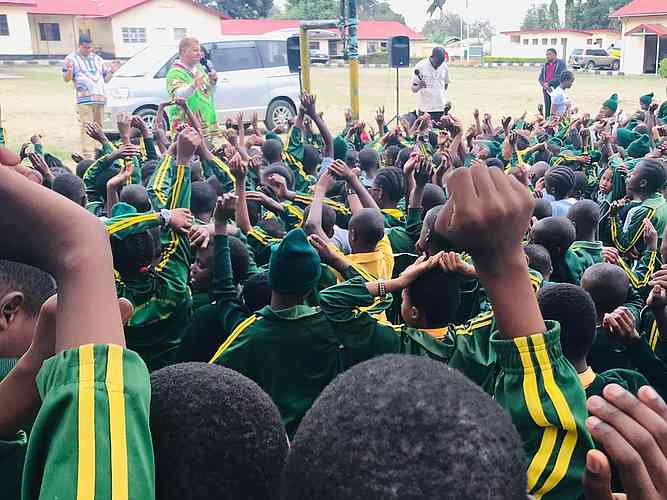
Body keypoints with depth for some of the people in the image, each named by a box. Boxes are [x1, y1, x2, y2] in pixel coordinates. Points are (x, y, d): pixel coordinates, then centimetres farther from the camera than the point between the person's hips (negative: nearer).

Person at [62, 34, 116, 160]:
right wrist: (69, 70, -21)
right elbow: (67, 78, -1)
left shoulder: (97, 59, 22)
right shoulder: (72, 58, 7)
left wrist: (111, 71, 8)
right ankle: (88, 156, -17)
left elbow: (106, 79, 26)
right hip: (84, 99, -5)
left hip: (100, 99, 5)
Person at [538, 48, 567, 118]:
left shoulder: (561, 63, 0)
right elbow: (540, 78, 14)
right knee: (547, 111, 5)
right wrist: (544, 84, -7)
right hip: (546, 90, 5)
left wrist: (549, 83, -14)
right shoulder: (544, 65, 18)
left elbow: (561, 77, -10)